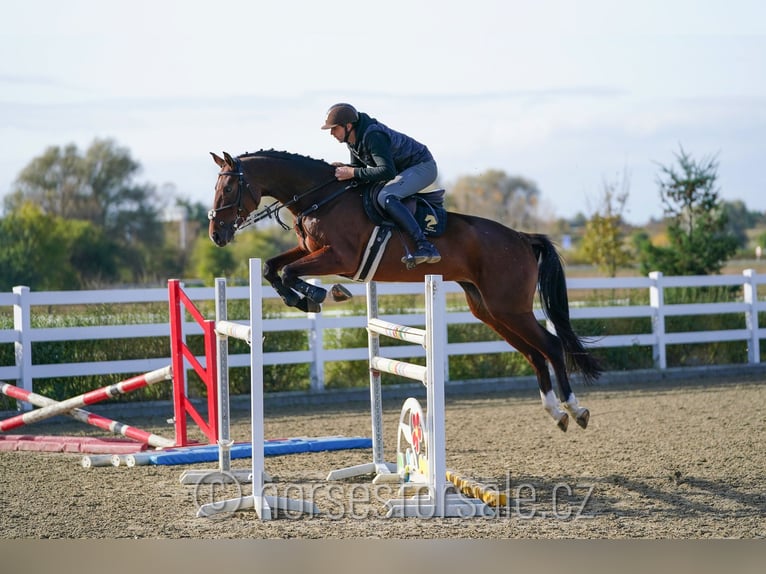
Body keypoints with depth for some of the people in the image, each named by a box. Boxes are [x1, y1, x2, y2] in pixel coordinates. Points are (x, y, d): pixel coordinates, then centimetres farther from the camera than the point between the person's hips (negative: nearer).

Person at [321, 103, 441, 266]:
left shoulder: (373, 136, -30)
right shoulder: (353, 139, 0)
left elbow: (387, 171, -36)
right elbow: (358, 166, 12)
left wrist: (353, 173, -34)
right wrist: (344, 168, -11)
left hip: (423, 167, -10)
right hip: (401, 169, 10)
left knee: (385, 197, -32)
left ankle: (425, 247, -35)